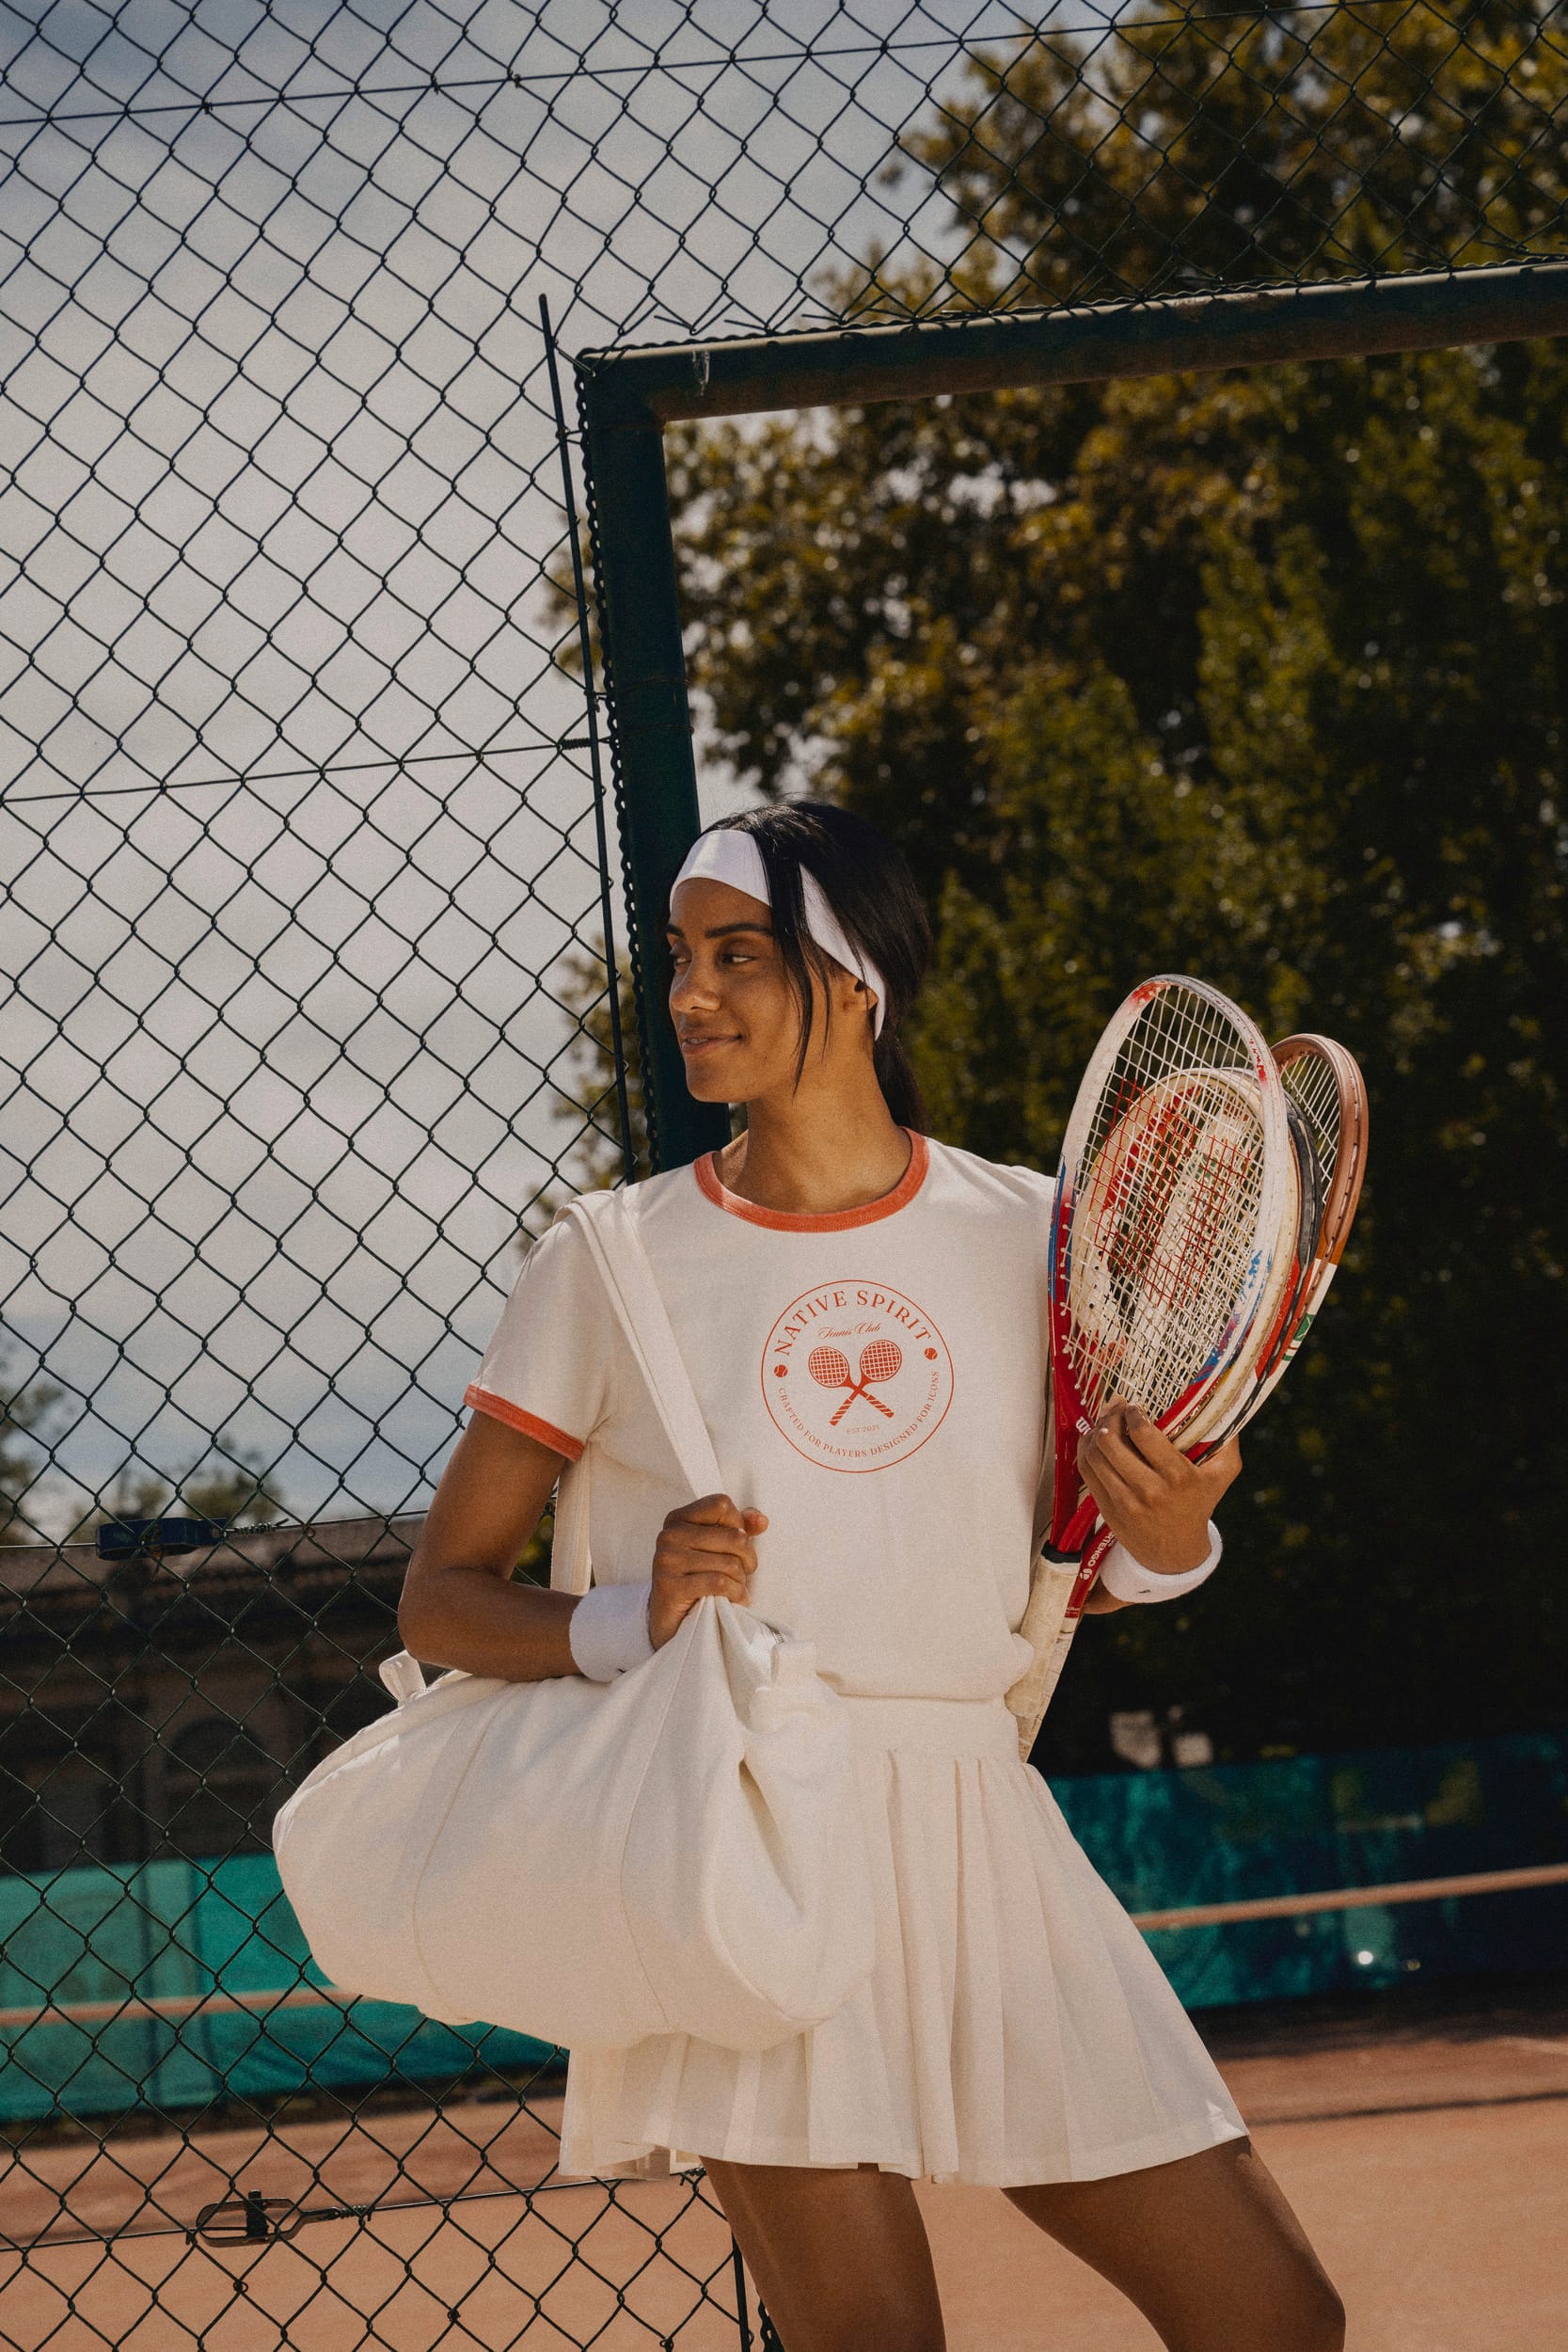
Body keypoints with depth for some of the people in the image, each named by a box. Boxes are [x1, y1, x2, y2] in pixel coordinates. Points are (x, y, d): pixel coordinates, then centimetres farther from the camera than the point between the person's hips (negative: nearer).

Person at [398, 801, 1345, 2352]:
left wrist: (1164, 1535, -6)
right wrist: (628, 1618, -14)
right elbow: (440, 1599, 5)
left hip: (980, 1837, 3)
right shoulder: (607, 1267, 2)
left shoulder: (1028, 1235, 7)